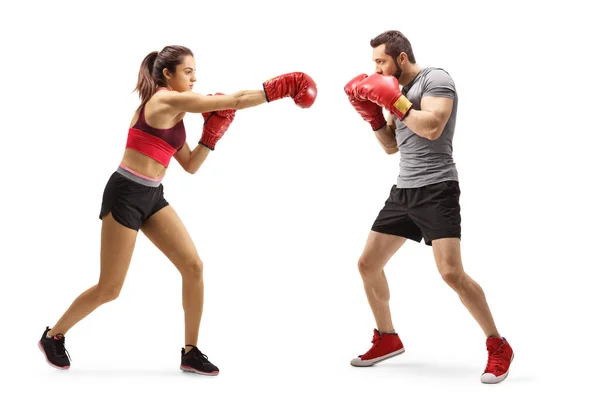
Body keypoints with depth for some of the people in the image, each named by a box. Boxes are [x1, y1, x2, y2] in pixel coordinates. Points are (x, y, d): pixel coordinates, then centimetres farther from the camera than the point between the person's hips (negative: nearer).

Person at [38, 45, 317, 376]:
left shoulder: (174, 112, 13)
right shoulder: (166, 100, -15)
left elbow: (190, 165, 15)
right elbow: (234, 101, -17)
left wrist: (212, 134, 3)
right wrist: (280, 87, -12)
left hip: (152, 197, 9)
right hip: (125, 195, -9)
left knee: (193, 266, 0)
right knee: (109, 289, 0)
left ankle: (190, 353, 9)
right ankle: (53, 336, 23)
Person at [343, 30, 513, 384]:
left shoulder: (436, 79, -8)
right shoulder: (398, 91, 16)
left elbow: (432, 129, -23)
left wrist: (394, 100, -17)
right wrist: (372, 113, 7)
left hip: (436, 190, -9)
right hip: (404, 191, 9)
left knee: (451, 273, -19)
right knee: (368, 264, 7)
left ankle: (499, 347, -4)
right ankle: (388, 339, 25)